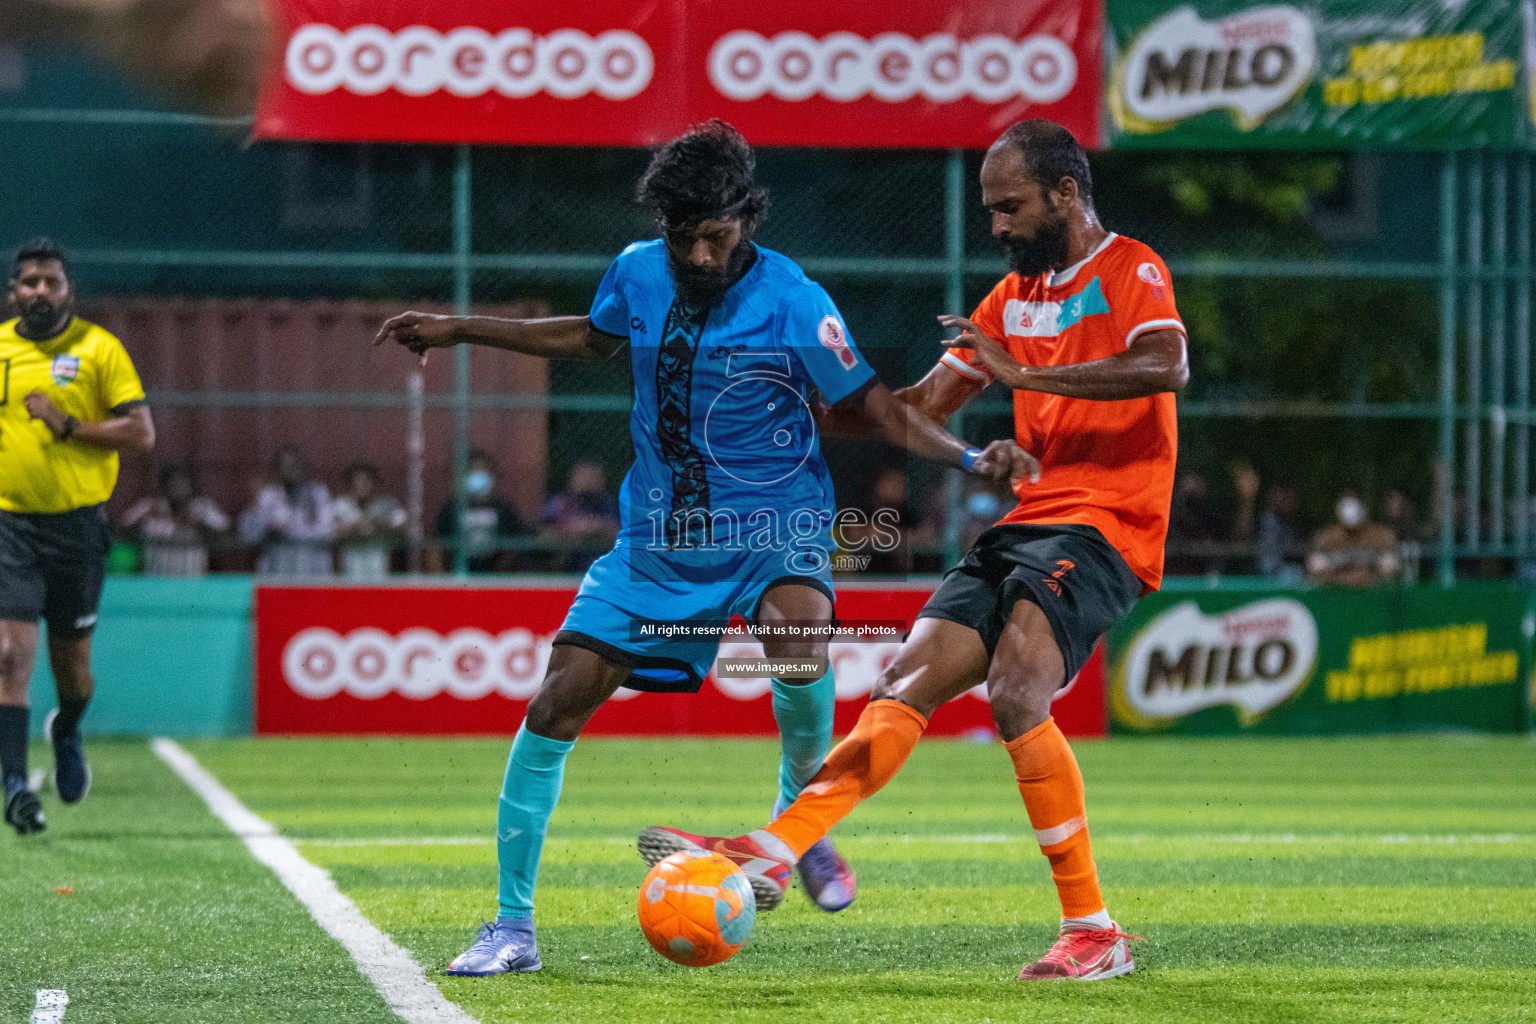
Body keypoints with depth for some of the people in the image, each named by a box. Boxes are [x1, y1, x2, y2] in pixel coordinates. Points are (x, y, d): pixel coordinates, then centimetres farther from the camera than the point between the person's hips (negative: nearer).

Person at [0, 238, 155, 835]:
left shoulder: (98, 349, -2)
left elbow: (142, 433, -6)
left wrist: (66, 425, -15)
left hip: (77, 523, -1)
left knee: (71, 658, 10)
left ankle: (66, 732, 43)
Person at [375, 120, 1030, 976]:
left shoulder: (791, 302, -14)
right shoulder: (638, 273, -1)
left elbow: (880, 407, -9)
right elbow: (594, 336, 22)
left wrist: (970, 459, -24)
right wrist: (460, 330, 23)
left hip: (772, 523, -4)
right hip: (660, 533, 4)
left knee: (797, 632, -35)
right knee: (560, 698, -7)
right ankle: (514, 926, 4)